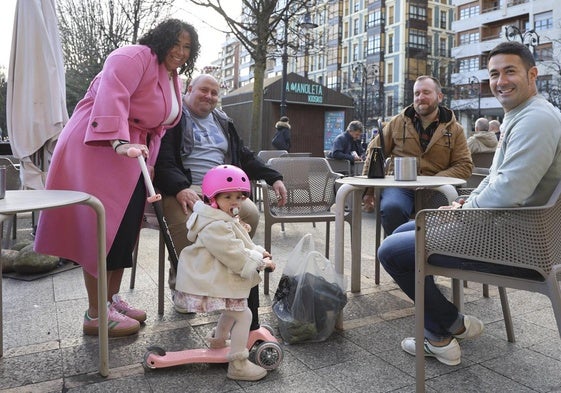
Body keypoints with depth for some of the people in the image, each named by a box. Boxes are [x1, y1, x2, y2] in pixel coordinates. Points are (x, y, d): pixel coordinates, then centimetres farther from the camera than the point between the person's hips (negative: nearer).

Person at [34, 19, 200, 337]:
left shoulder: (173, 78, 19)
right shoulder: (135, 57, -10)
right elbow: (111, 96, -26)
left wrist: (150, 161, 12)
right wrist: (120, 143, -37)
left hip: (133, 158, 9)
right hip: (100, 150, -9)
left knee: (126, 228, 8)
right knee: (102, 228, -8)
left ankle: (112, 298, 20)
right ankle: (96, 314, 1)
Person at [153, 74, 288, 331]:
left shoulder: (222, 122, 26)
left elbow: (244, 157, 26)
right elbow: (163, 160, -8)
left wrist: (274, 178, 13)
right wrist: (180, 188, -27)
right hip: (184, 189, -5)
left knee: (250, 214, -26)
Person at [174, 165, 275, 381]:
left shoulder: (225, 219, 11)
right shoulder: (215, 226, -25)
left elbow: (241, 244, 19)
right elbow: (234, 255, -27)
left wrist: (258, 251, 4)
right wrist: (261, 262, -19)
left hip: (218, 280, 11)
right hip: (215, 284, -11)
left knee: (233, 310, 29)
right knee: (243, 315, -9)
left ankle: (218, 339, 50)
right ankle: (238, 365, -3)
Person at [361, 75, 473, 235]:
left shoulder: (454, 129, 12)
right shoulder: (398, 123, 14)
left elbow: (464, 166, 7)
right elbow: (374, 152, 17)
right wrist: (368, 189, 10)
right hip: (398, 185, 0)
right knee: (391, 208, -35)